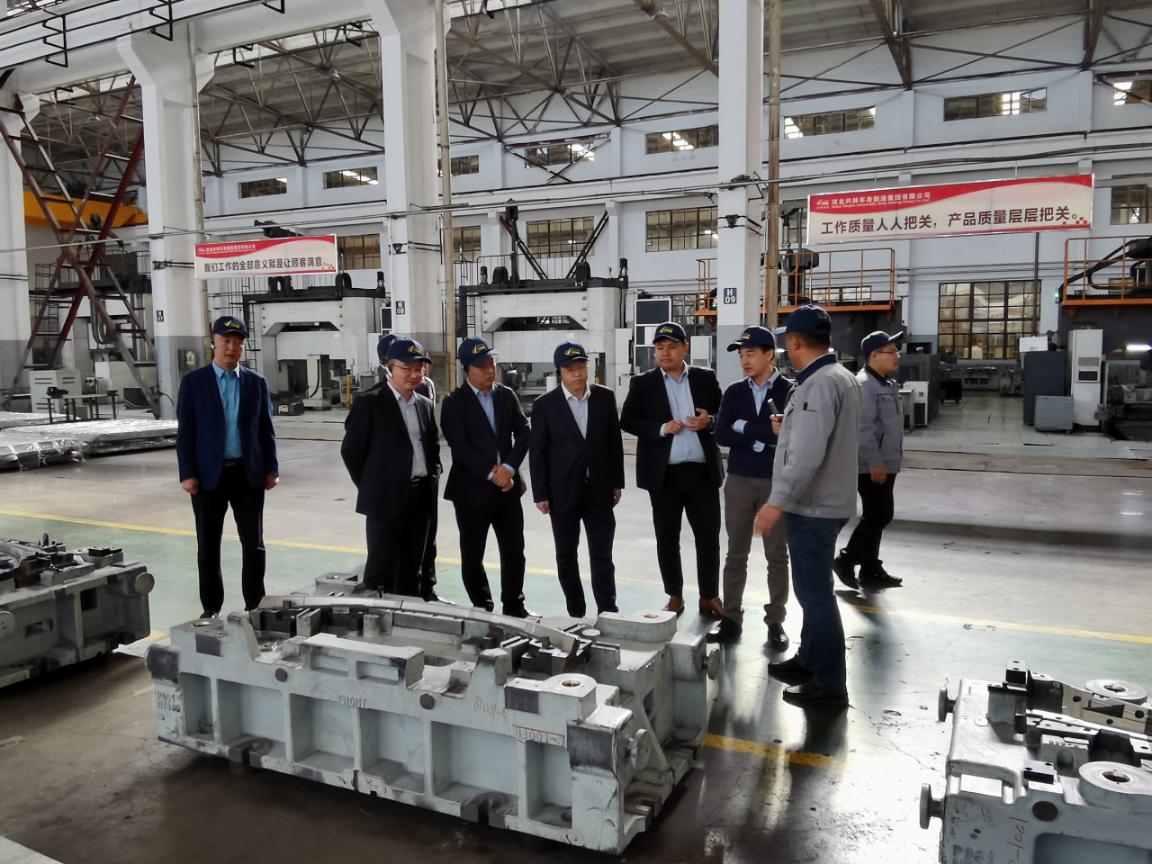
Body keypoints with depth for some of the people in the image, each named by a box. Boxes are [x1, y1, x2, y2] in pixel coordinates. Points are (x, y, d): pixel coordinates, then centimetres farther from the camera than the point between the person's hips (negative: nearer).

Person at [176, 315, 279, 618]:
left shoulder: (256, 382, 6)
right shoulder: (193, 381, 0)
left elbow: (266, 429, 7)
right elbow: (185, 431, -2)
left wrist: (272, 468, 1)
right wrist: (187, 474, -8)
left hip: (249, 473, 1)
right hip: (209, 475, -1)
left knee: (254, 544, 5)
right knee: (208, 547, 7)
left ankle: (254, 605, 18)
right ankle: (211, 608, 19)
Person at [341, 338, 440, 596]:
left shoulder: (425, 405, 12)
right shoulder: (369, 402, -7)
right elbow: (351, 450, -5)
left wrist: (432, 477, 9)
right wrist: (370, 486, 0)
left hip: (421, 497, 6)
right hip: (386, 498, -6)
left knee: (411, 568, 13)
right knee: (380, 569, 1)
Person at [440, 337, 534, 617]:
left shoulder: (507, 395, 8)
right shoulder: (454, 402, -5)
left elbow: (524, 433, 1)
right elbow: (459, 446, -13)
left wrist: (509, 467, -13)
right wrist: (491, 473, -17)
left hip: (507, 485, 4)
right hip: (472, 489, -4)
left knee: (514, 552, 10)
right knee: (472, 555, 6)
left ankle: (514, 607, 25)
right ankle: (482, 609, 22)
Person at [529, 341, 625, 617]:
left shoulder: (605, 397, 0)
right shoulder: (544, 405, -6)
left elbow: (614, 442, 6)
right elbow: (537, 453, -4)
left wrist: (617, 482, 6)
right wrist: (540, 494, -6)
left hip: (599, 490, 1)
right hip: (563, 492, -1)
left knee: (602, 556, 3)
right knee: (566, 557, 9)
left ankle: (608, 612, 11)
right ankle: (576, 614, 22)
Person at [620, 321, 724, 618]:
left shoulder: (706, 377, 6)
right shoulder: (643, 383, 2)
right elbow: (627, 421, -1)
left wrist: (710, 422, -12)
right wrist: (661, 428, -14)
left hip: (702, 471, 1)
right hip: (664, 473, -1)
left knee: (709, 536, 6)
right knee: (667, 539, 8)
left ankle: (709, 596, 21)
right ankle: (675, 597, 23)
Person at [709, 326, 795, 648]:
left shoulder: (790, 391, -5)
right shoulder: (734, 392, 5)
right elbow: (721, 436, -4)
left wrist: (744, 428, -13)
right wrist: (764, 438, -13)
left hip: (777, 482, -3)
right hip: (739, 481, 3)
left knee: (777, 555, 6)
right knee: (736, 553, 8)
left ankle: (776, 621, 17)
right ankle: (731, 618, 17)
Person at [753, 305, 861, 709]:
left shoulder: (818, 384, -20)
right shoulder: (842, 377, 12)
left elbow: (807, 454, -28)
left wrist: (777, 502, -26)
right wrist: (790, 428, 22)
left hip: (811, 505, -10)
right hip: (824, 501, 10)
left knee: (814, 592, -2)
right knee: (813, 589, 20)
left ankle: (829, 685, 7)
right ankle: (809, 661, 33)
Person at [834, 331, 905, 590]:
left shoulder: (886, 384, 16)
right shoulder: (864, 384, -16)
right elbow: (863, 428, -22)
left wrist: (889, 461, 20)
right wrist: (875, 463, -24)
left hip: (885, 464, 10)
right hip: (872, 466, -10)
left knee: (877, 516, 13)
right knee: (879, 515, -7)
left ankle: (870, 570, 20)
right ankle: (846, 560, 5)